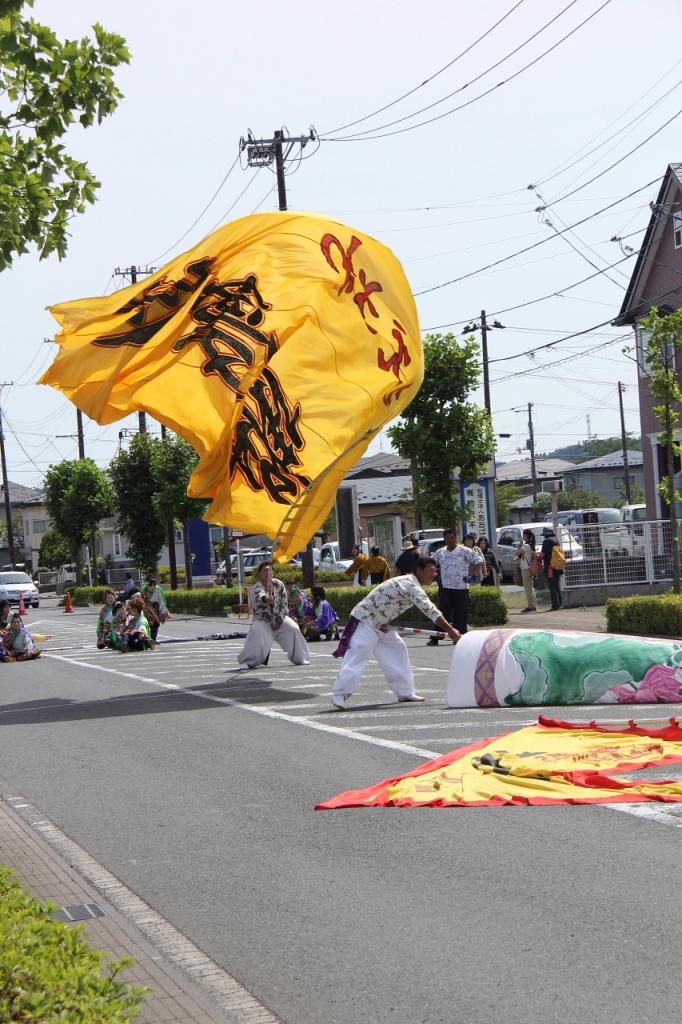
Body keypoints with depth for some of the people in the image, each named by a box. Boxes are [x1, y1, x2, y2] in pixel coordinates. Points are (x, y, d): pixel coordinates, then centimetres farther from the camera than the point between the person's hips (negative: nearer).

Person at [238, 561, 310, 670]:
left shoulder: (279, 584, -7)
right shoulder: (257, 588, -20)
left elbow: (284, 604, -3)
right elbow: (259, 597, -46)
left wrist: (278, 621, -11)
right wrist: (266, 599, -70)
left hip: (279, 618, 3)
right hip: (262, 621, -3)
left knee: (293, 629, -16)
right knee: (257, 632, -30)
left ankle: (300, 658, 3)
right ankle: (247, 662, -17)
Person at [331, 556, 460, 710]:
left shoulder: (409, 582, 10)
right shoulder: (411, 586, -22)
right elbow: (430, 610, -28)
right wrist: (450, 630, -28)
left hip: (379, 623, 11)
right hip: (365, 621, -11)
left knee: (397, 649, 12)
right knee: (357, 656, -21)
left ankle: (405, 692, 18)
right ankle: (340, 696, -26)